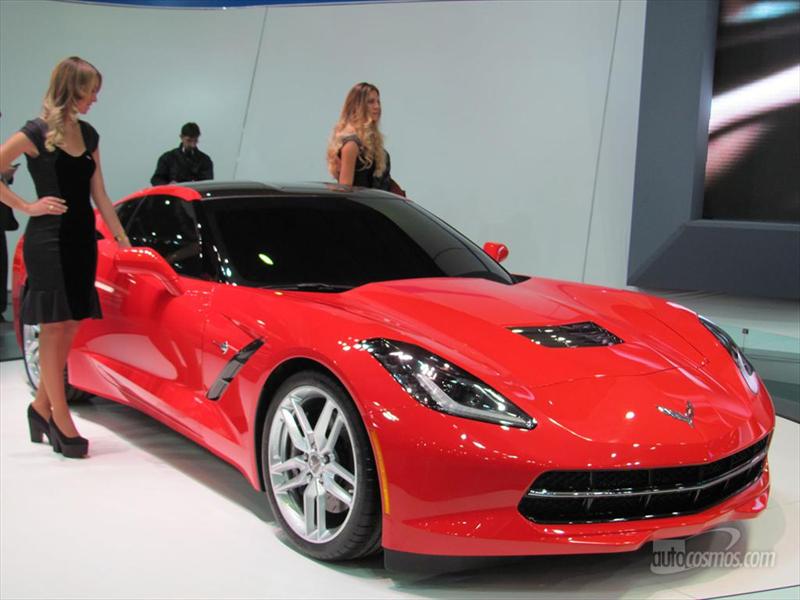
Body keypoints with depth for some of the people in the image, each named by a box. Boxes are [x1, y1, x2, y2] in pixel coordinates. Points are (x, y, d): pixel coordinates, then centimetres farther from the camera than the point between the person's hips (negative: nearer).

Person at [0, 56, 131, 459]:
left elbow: (98, 193, 15)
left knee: (70, 327, 9)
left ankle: (42, 405, 23)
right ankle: (60, 418, 5)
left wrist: (121, 237, 12)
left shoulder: (88, 134, 12)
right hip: (48, 240, -7)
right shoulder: (36, 133, -8)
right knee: (54, 328, -2)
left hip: (82, 237, 7)